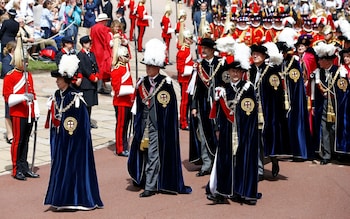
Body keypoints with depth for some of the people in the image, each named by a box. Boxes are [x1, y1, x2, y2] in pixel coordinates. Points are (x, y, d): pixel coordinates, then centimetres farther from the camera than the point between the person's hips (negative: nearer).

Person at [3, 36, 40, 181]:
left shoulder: (29, 75, 14)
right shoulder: (10, 77, -7)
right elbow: (8, 98, -10)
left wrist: (36, 111, 10)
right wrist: (23, 97, -25)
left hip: (29, 114, 6)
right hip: (18, 114, -6)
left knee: (25, 141, 11)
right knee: (18, 141, -1)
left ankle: (24, 167, 19)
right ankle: (17, 170, 7)